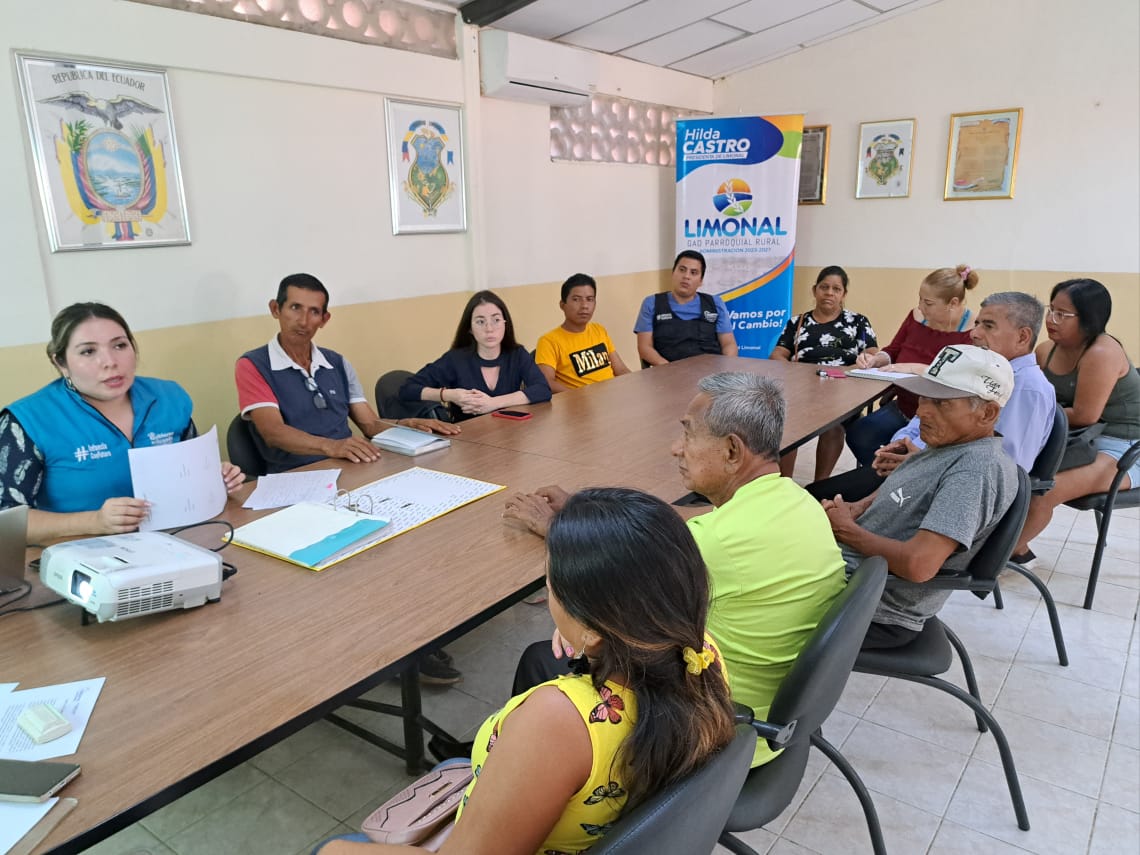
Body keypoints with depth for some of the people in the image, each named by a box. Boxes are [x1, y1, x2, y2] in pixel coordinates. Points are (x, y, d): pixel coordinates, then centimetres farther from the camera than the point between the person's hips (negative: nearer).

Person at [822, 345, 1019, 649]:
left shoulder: (979, 469, -24)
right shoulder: (949, 442, 5)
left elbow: (918, 564, -32)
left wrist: (846, 530, -15)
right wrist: (856, 508, 0)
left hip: (880, 615, -9)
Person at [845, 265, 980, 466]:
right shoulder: (916, 316, 5)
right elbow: (892, 352, 15)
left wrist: (915, 368, -29)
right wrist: (875, 360, -7)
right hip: (902, 408, 6)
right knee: (857, 434, -16)